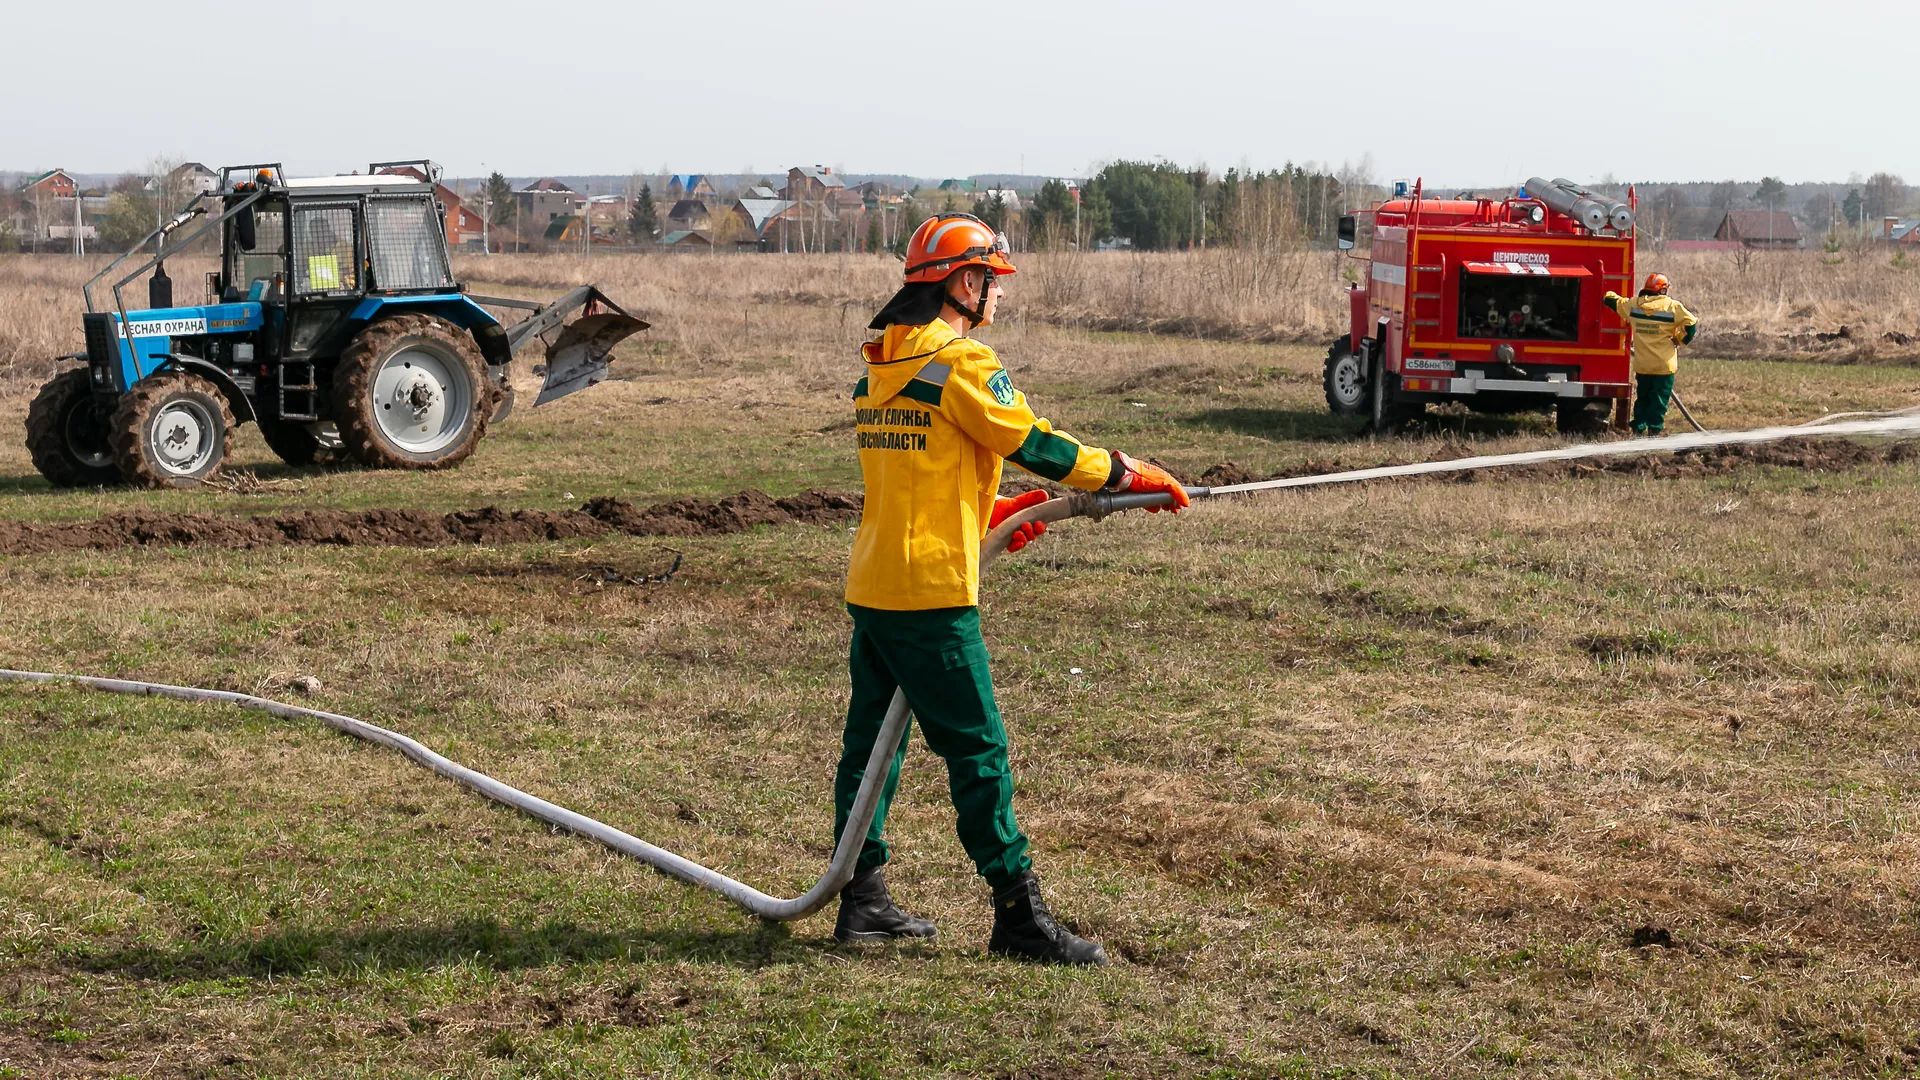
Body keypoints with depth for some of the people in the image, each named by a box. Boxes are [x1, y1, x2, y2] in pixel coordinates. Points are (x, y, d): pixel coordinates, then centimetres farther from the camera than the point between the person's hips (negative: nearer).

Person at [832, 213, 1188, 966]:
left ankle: (862, 901, 21)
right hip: (929, 590, -9)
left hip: (870, 584, 9)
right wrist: (1131, 475, -2)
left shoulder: (879, 364, 14)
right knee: (977, 748, -4)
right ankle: (1019, 916, 0)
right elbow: (1033, 444, -11)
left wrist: (989, 513, 20)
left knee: (873, 736, 14)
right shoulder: (961, 360, -12)